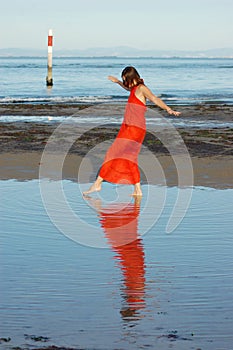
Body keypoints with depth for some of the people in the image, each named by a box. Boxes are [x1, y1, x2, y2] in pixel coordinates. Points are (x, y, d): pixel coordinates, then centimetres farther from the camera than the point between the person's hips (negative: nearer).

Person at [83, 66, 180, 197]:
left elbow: (155, 99, -24)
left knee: (114, 153, -11)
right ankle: (138, 190, 14)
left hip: (135, 129, -10)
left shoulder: (142, 89, -10)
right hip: (128, 127, 10)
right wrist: (118, 82, 54)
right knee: (129, 158, 11)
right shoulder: (135, 88, 16)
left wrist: (169, 109, -38)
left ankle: (97, 184, -9)